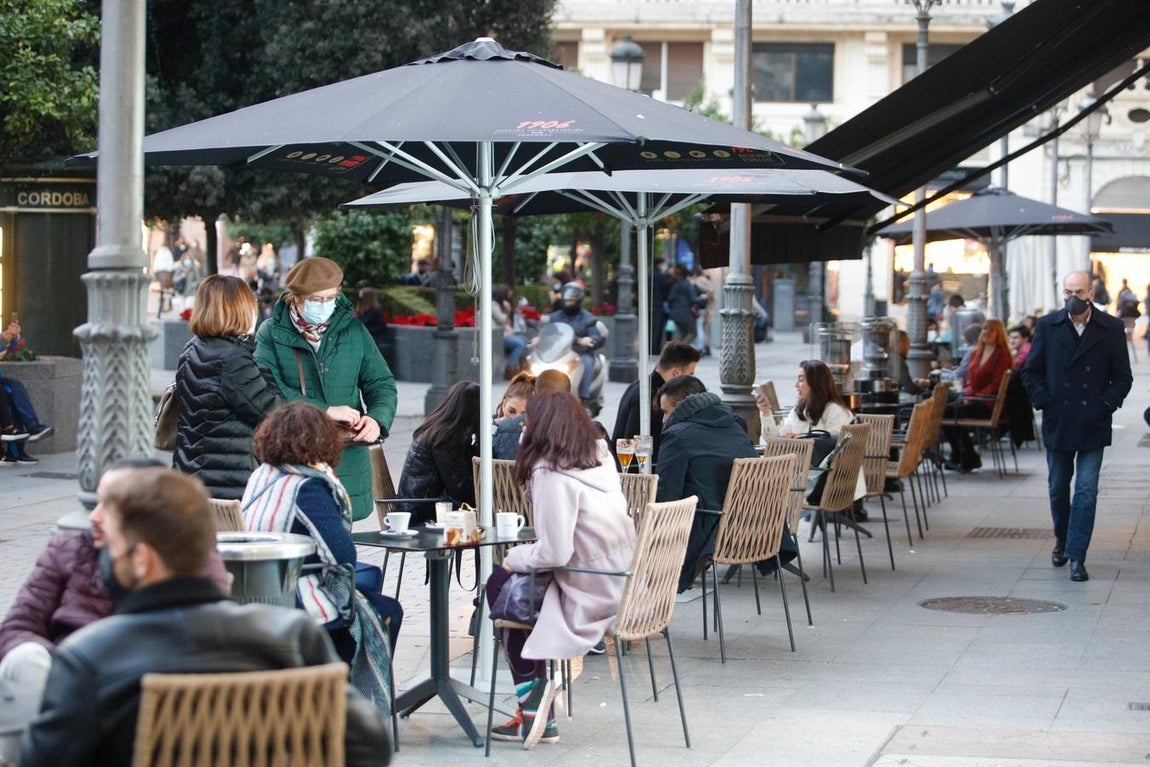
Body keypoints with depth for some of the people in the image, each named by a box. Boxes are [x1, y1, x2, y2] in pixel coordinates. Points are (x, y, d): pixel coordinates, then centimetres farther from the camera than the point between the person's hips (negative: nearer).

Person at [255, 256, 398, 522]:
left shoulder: (354, 331, 12)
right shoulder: (272, 333, 1)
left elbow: (382, 383, 11)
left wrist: (377, 418, -11)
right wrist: (325, 410, -18)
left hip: (347, 459, 3)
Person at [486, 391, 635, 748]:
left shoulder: (552, 474, -18)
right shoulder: (600, 457, 7)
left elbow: (554, 553, -23)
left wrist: (515, 557, -5)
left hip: (590, 600, -8)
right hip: (621, 589, 8)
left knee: (500, 585, 13)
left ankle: (533, 702, 17)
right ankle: (537, 715, 20)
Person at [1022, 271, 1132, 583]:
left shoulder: (1111, 329, -2)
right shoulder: (1048, 326, 2)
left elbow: (1122, 376, 4)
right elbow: (1031, 371, 8)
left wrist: (1107, 404, -9)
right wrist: (1043, 401, -3)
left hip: (1093, 425, -2)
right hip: (1058, 423, 2)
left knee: (1086, 490, -7)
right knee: (1058, 487, 15)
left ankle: (1076, 556, -5)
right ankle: (1062, 538, 39)